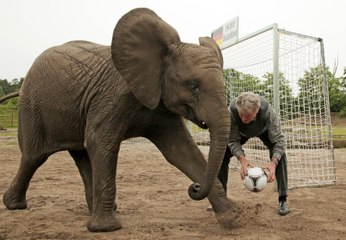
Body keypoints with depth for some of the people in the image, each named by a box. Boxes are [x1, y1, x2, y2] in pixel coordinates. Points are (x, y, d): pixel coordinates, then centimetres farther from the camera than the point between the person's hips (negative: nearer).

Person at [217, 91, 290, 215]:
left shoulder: (267, 111, -43)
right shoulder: (232, 111, -41)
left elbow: (278, 140, -37)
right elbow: (233, 140, -30)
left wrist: (273, 162, -53)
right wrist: (242, 159, -48)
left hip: (264, 130, -1)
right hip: (241, 132, 2)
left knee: (279, 154, -26)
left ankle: (282, 200, -15)